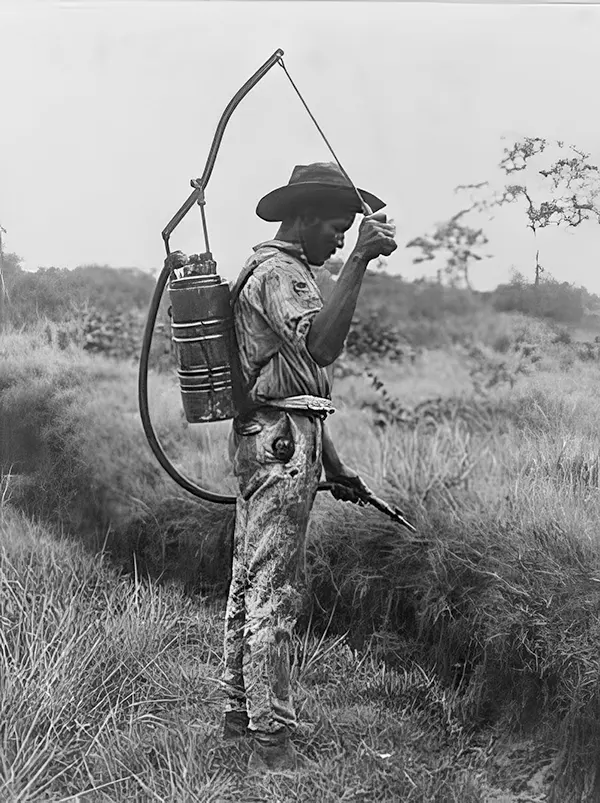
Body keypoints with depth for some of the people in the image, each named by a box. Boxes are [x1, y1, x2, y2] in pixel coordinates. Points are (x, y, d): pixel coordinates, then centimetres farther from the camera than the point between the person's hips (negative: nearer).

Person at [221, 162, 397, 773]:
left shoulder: (292, 271, 22)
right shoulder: (278, 272, -11)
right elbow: (321, 344, -32)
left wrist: (332, 463, 23)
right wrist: (360, 260, -37)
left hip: (268, 440, 11)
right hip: (281, 442, -11)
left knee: (250, 583, 16)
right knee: (273, 591, -7)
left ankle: (240, 711, 27)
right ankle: (271, 739, -1)